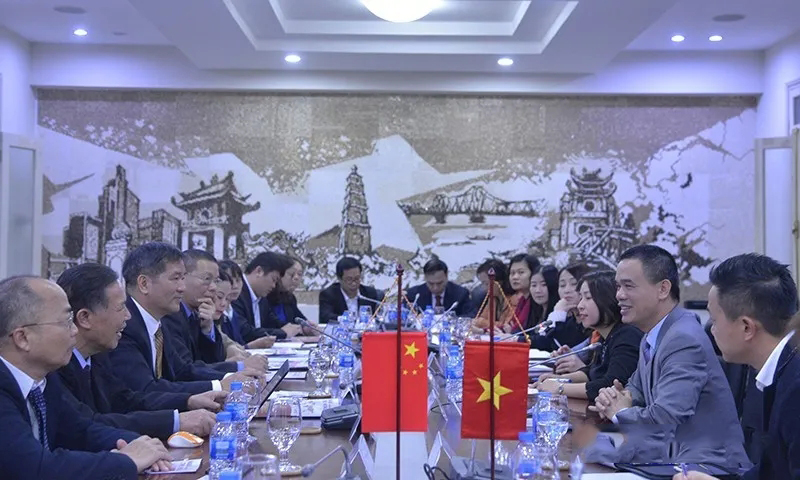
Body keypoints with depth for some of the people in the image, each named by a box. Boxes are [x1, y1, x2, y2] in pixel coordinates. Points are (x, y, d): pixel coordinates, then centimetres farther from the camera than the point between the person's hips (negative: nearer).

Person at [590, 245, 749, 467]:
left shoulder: (685, 340, -21)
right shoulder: (652, 337, 8)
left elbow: (661, 419, -27)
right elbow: (637, 388, 22)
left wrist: (619, 412, -7)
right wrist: (615, 397, -1)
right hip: (675, 456, 8)